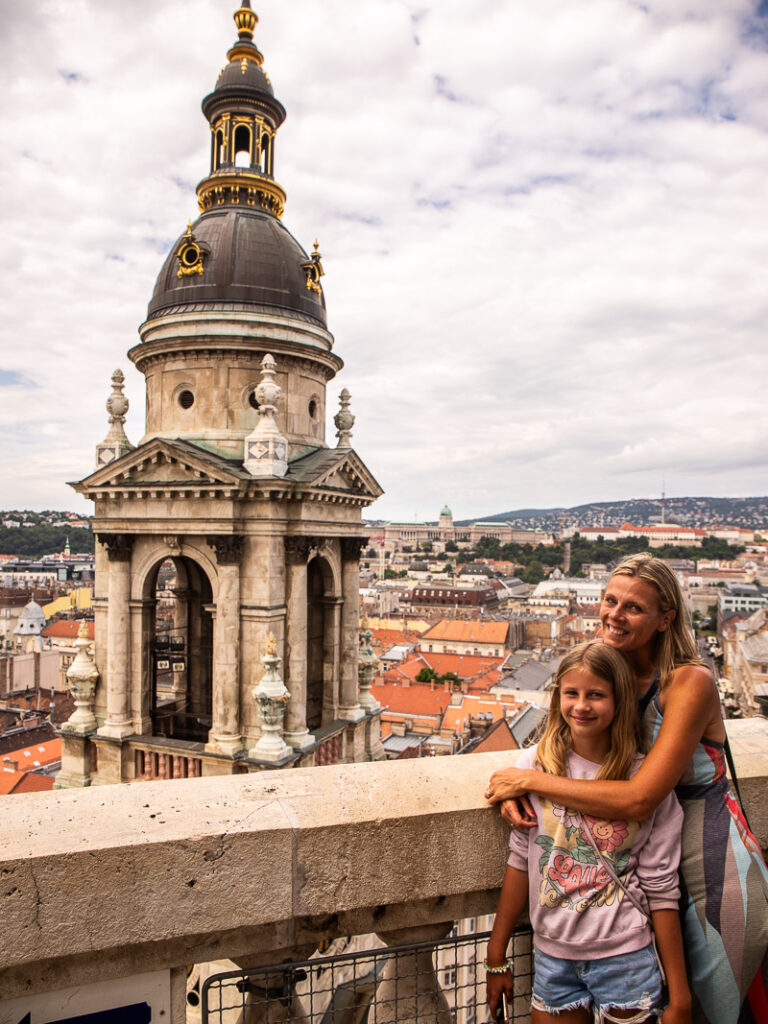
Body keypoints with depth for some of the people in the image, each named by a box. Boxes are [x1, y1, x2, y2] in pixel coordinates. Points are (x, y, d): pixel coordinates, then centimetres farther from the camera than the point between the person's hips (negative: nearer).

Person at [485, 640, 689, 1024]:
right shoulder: (537, 763, -8)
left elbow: (662, 891, -6)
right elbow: (520, 861, -2)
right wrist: (496, 956, 3)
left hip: (625, 955, -1)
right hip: (552, 954, 2)